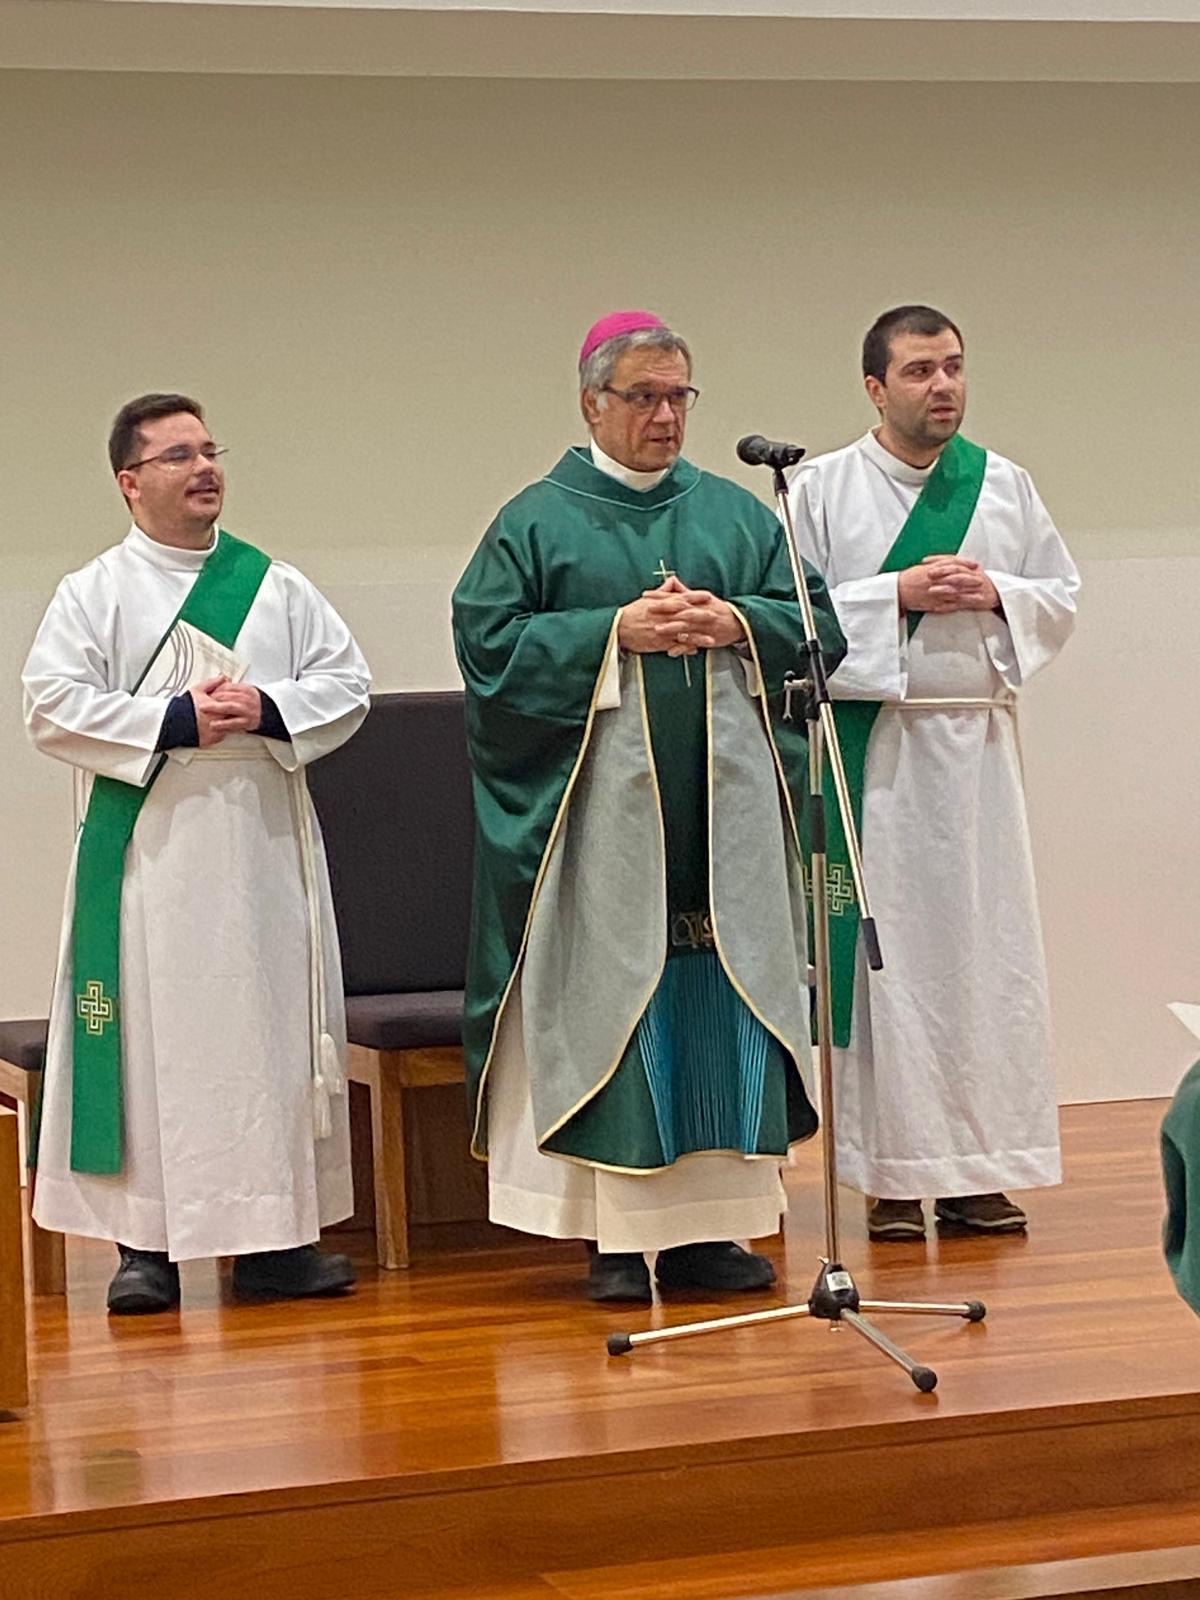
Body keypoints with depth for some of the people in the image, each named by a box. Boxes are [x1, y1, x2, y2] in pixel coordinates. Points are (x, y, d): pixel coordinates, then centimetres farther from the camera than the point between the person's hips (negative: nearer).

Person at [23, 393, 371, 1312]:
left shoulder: (277, 588, 12)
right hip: (147, 851, -3)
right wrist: (172, 721, -14)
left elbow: (346, 682, 8)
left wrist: (269, 711, -11)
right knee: (149, 1037, -3)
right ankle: (144, 1244, 2)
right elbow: (53, 706, -6)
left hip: (263, 846, 3)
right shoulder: (92, 596, 4)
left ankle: (276, 1236, 10)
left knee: (275, 1031, 3)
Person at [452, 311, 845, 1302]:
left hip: (721, 806, 3)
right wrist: (615, 632, -13)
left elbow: (817, 624, 11)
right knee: (611, 1001, -4)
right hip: (601, 810, -3)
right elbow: (489, 640, -5)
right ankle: (617, 1231, 1)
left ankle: (712, 1220, 8)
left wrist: (736, 624, -8)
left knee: (723, 995, 2)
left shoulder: (737, 514, 14)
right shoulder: (537, 522, 4)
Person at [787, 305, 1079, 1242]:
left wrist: (996, 594, -7)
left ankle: (979, 1170, 9)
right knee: (881, 948, -3)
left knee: (986, 949, 2)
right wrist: (897, 594, -13)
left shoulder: (1007, 487, 11)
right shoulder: (821, 488, 1)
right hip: (873, 749, -3)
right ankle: (893, 1175, 3)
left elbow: (1062, 598, 13)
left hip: (979, 744, 3)